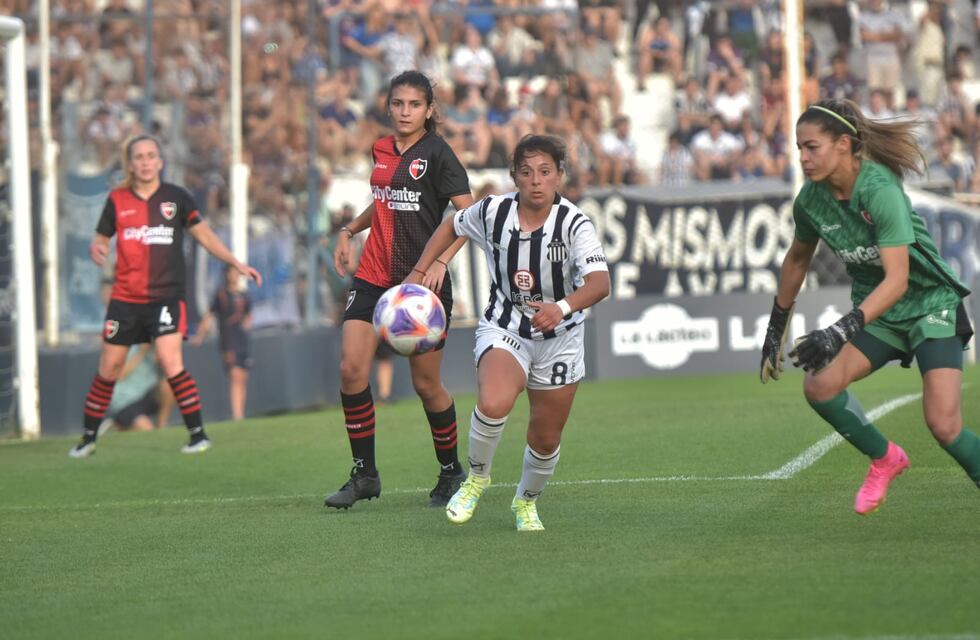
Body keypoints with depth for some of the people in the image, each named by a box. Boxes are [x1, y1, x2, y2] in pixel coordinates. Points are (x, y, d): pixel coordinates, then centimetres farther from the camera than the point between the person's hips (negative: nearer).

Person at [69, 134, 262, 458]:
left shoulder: (176, 197, 1)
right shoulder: (117, 200, 3)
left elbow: (204, 235, 6)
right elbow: (100, 240, 11)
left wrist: (236, 263, -1)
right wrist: (96, 250, -13)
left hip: (166, 296, -2)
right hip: (125, 298, 2)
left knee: (171, 363, -18)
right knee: (108, 370, 5)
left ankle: (198, 433, -9)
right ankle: (88, 437, 19)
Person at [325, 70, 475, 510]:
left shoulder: (436, 154, -8)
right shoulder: (381, 150, 10)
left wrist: (440, 261, -24)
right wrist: (349, 230, 17)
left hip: (422, 283, -5)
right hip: (373, 277, 5)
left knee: (426, 383, 2)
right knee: (351, 368, -10)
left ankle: (451, 471, 22)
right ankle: (364, 474, 0)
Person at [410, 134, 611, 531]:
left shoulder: (574, 224, -21)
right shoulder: (493, 212, -12)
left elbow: (600, 283, -36)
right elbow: (452, 226, 11)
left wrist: (562, 307, -54)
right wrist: (418, 273, 5)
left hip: (560, 337, 0)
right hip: (503, 329, 0)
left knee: (546, 439, 9)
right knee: (494, 404, -31)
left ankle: (526, 502, 40)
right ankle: (477, 476, -2)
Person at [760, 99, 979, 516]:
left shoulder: (880, 191, -28)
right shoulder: (811, 199, -7)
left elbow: (897, 279, -35)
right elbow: (797, 259, 14)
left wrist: (842, 332, -44)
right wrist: (776, 328, 18)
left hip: (930, 304, -6)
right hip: (876, 313, 6)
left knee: (943, 424, -20)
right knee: (819, 385, -15)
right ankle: (884, 459, 10)